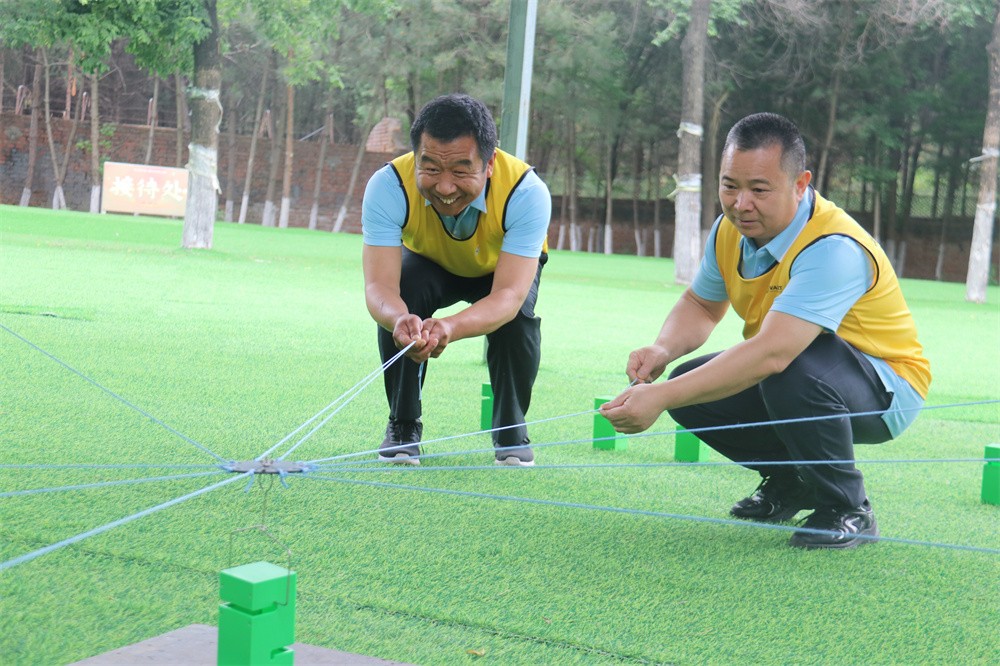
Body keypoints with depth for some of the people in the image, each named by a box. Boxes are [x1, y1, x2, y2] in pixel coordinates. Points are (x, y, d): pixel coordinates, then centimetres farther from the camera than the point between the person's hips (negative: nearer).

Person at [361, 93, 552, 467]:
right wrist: (399, 320, -67)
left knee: (518, 313, -31)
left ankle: (511, 431, -5)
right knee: (399, 304, -31)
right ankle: (403, 426, -8)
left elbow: (509, 295, -46)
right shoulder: (388, 187, -37)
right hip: (428, 264, 1)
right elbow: (379, 285, -42)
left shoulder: (527, 191, -40)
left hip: (504, 266, 0)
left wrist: (451, 327, -66)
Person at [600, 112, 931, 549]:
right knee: (691, 385, -12)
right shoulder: (730, 230, -6)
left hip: (886, 390, -8)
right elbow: (701, 305, 10)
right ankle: (789, 484, 14)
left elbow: (771, 354, -44)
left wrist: (660, 398, -47)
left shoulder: (833, 248, -32)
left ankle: (847, 510, -12)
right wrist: (663, 350, -15)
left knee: (791, 372, -37)